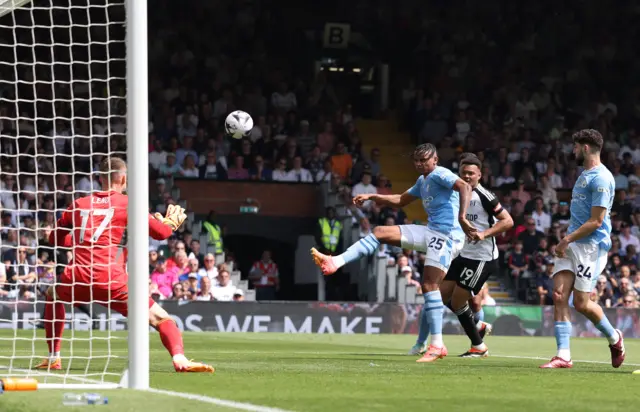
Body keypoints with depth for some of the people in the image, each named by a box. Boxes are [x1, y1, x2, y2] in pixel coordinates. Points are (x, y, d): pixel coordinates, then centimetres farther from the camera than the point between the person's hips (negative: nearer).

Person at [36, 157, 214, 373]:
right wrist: (171, 222, 28)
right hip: (110, 280, -3)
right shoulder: (127, 203, 8)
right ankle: (179, 359, -25)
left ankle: (53, 358, 31)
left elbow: (55, 239, 28)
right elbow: (161, 232, 6)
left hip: (76, 278, 3)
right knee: (160, 318, 2)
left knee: (52, 295, 37)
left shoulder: (79, 203, 18)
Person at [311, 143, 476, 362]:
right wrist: (372, 197, 27)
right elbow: (401, 200, 36)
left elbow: (465, 187, -26)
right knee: (381, 232, 2)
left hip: (447, 234, -9)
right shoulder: (422, 181, 22)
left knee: (429, 284, -17)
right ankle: (335, 262, -7)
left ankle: (437, 346, -19)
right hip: (431, 232, 9)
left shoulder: (440, 175, -8)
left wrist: (461, 217, -38)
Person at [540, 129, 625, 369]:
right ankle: (563, 356, -7)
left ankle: (614, 339, 20)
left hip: (591, 245, -9)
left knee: (581, 302, -5)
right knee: (559, 295, -5)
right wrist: (567, 241, 15)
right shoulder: (584, 175, 17)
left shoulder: (601, 178, -14)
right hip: (572, 244, 9)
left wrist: (567, 240, -18)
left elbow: (596, 221, -18)